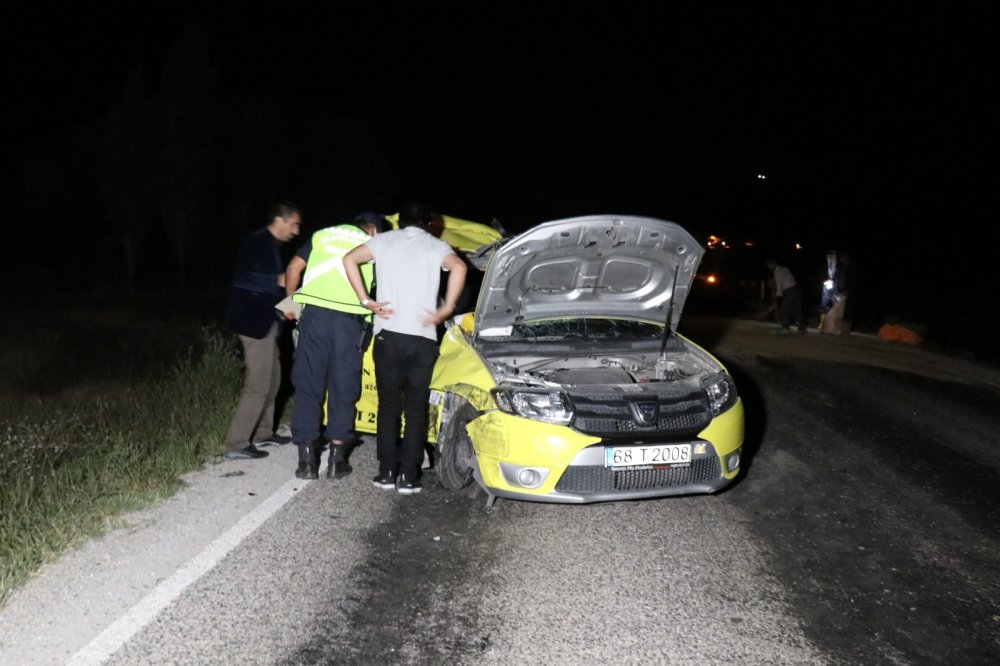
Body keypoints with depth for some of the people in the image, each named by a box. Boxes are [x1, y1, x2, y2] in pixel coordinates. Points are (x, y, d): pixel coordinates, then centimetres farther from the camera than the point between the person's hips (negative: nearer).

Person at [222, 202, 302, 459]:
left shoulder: (273, 246, 15)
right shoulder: (256, 242, -14)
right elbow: (242, 278, -24)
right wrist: (279, 281, -25)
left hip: (266, 320, 10)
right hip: (254, 321, -10)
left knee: (272, 380, 17)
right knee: (258, 385, -9)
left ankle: (262, 433, 28)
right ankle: (236, 444, -4)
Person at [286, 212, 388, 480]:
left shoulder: (322, 235, 20)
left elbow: (294, 268, 16)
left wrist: (291, 301, 27)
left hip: (314, 313, 1)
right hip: (350, 318, -1)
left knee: (308, 385, 8)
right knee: (343, 390, 9)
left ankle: (307, 459, 8)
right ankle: (336, 459, 11)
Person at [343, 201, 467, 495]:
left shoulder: (384, 240, 11)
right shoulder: (437, 245, 9)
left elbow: (350, 260, -3)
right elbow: (459, 268, -13)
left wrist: (366, 300, 0)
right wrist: (446, 308, -7)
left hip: (388, 335, 1)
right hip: (423, 338, 0)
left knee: (388, 405, 12)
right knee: (416, 409, 7)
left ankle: (387, 472, 12)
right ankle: (409, 477, 7)